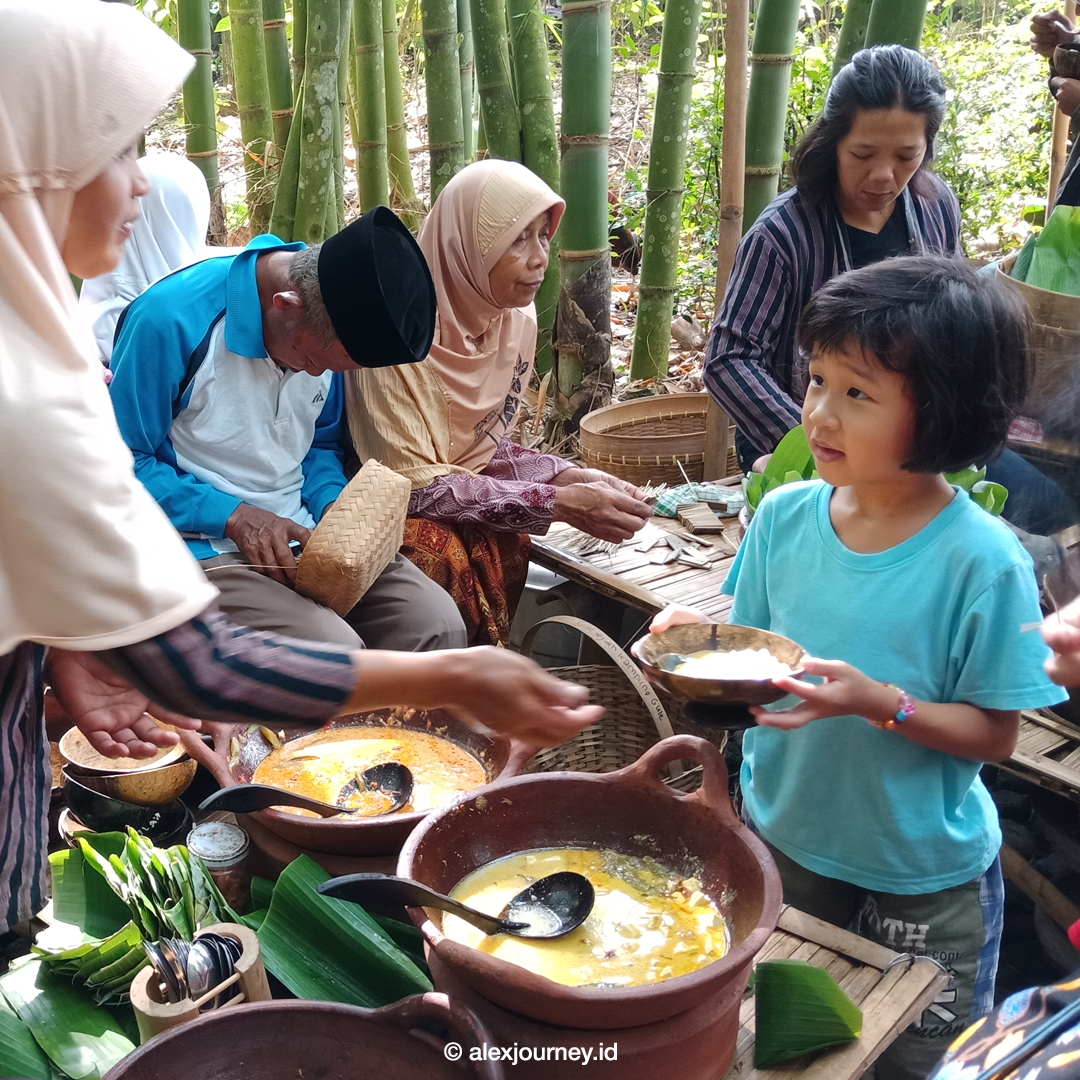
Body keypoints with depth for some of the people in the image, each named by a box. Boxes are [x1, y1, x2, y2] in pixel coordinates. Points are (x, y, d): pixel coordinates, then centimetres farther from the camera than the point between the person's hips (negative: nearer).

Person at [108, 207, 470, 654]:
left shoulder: (325, 331, 3)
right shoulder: (172, 317, -17)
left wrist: (334, 507, -4)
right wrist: (235, 516, -18)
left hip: (302, 532, 6)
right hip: (207, 544, -6)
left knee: (438, 624, -15)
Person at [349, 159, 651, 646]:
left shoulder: (517, 319, -2)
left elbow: (486, 446, 7)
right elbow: (411, 483, -24)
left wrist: (567, 476, -12)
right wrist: (557, 502, -27)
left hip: (462, 504, 6)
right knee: (444, 555, -34)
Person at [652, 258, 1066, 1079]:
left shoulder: (983, 561, -22)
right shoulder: (784, 515, -11)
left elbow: (994, 734, -16)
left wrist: (880, 703, -31)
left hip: (923, 877, -3)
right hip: (783, 841, 4)